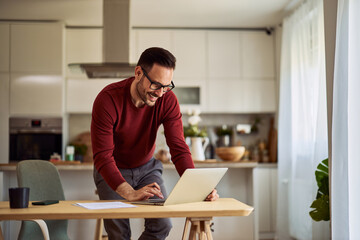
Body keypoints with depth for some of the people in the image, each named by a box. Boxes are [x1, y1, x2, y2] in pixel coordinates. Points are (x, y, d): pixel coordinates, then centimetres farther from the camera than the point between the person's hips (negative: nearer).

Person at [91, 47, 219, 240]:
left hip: (147, 167, 3)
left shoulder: (168, 101, -18)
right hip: (112, 171, -3)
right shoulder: (108, 99, -28)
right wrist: (130, 193, -46)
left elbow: (179, 149, -21)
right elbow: (103, 157, -32)